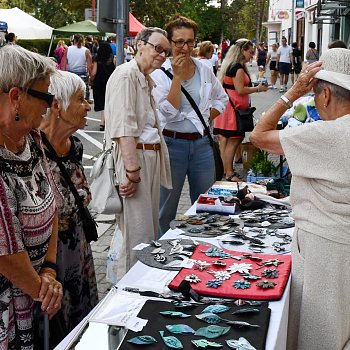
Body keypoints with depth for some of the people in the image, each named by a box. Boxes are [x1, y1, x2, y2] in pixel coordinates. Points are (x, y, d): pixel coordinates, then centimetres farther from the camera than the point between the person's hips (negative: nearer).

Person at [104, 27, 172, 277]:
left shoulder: (146, 80, 20)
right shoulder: (126, 75, -12)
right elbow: (123, 128, -21)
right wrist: (132, 170, -25)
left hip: (151, 156, 10)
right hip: (133, 156, -10)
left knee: (150, 227, 16)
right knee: (137, 233, -7)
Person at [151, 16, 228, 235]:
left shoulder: (205, 69, 5)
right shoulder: (160, 74, -7)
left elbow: (221, 98, 18)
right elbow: (169, 112, -17)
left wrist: (208, 116, 1)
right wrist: (177, 76, -19)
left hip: (202, 143, 4)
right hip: (173, 144, -4)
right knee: (167, 205, 5)